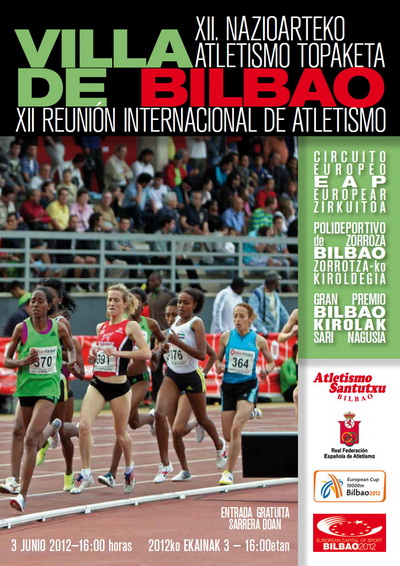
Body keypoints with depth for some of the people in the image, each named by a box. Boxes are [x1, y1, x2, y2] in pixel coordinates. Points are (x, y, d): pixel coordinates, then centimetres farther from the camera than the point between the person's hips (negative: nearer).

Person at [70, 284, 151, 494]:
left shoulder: (130, 326, -5)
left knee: (121, 433, 9)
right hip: (97, 384, 5)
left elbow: (146, 352, -17)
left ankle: (129, 469, 36)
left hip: (119, 386, -4)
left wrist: (117, 353, -23)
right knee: (84, 425, -14)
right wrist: (94, 357, 4)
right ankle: (85, 474, -5)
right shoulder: (101, 327, 13)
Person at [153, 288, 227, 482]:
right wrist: (166, 348, 0)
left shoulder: (196, 323, -12)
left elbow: (202, 354, -22)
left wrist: (178, 342, -28)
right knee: (160, 413, -17)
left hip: (192, 375, -5)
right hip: (172, 375, 5)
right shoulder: (176, 322, 6)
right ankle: (165, 464, -12)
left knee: (202, 419, 14)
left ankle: (219, 445, 48)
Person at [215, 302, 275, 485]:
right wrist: (219, 366, -12)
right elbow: (218, 359, 11)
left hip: (248, 386, -3)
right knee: (228, 436, 4)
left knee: (236, 429, -21)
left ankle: (229, 472, -14)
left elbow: (271, 362, 11)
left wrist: (266, 370, -11)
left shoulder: (258, 340, -2)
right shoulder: (226, 337, 1)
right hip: (228, 386, 3)